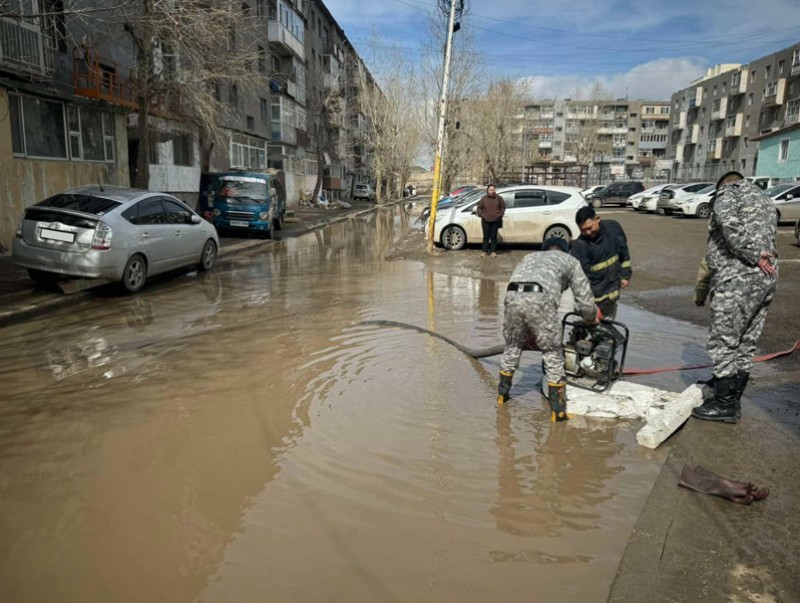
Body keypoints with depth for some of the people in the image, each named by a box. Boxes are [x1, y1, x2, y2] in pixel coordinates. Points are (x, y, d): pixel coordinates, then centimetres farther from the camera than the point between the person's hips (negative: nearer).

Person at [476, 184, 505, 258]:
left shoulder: (498, 198, 3)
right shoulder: (484, 199, 3)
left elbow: (503, 207, 6)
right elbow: (479, 208, 7)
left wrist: (499, 215, -4)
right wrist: (482, 215, -5)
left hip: (495, 221, 0)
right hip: (485, 221, 0)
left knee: (493, 236, 4)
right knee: (486, 236, 3)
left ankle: (494, 251, 12)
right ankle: (484, 251, 10)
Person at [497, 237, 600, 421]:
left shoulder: (529, 257, 39)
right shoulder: (570, 261, 28)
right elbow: (584, 299, 22)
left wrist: (528, 333, 43)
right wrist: (592, 318, 44)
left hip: (512, 296, 4)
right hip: (540, 298, -4)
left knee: (512, 347, 24)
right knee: (553, 353, 10)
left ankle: (502, 393, 38)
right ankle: (558, 409, 13)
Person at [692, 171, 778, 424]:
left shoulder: (727, 192, 0)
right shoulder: (764, 198, 26)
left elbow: (729, 223, -20)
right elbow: (768, 235, 19)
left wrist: (752, 255, -16)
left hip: (738, 279, -8)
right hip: (767, 277, 8)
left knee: (723, 342, -2)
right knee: (746, 344, 13)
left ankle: (724, 404, 3)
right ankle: (733, 399, 22)